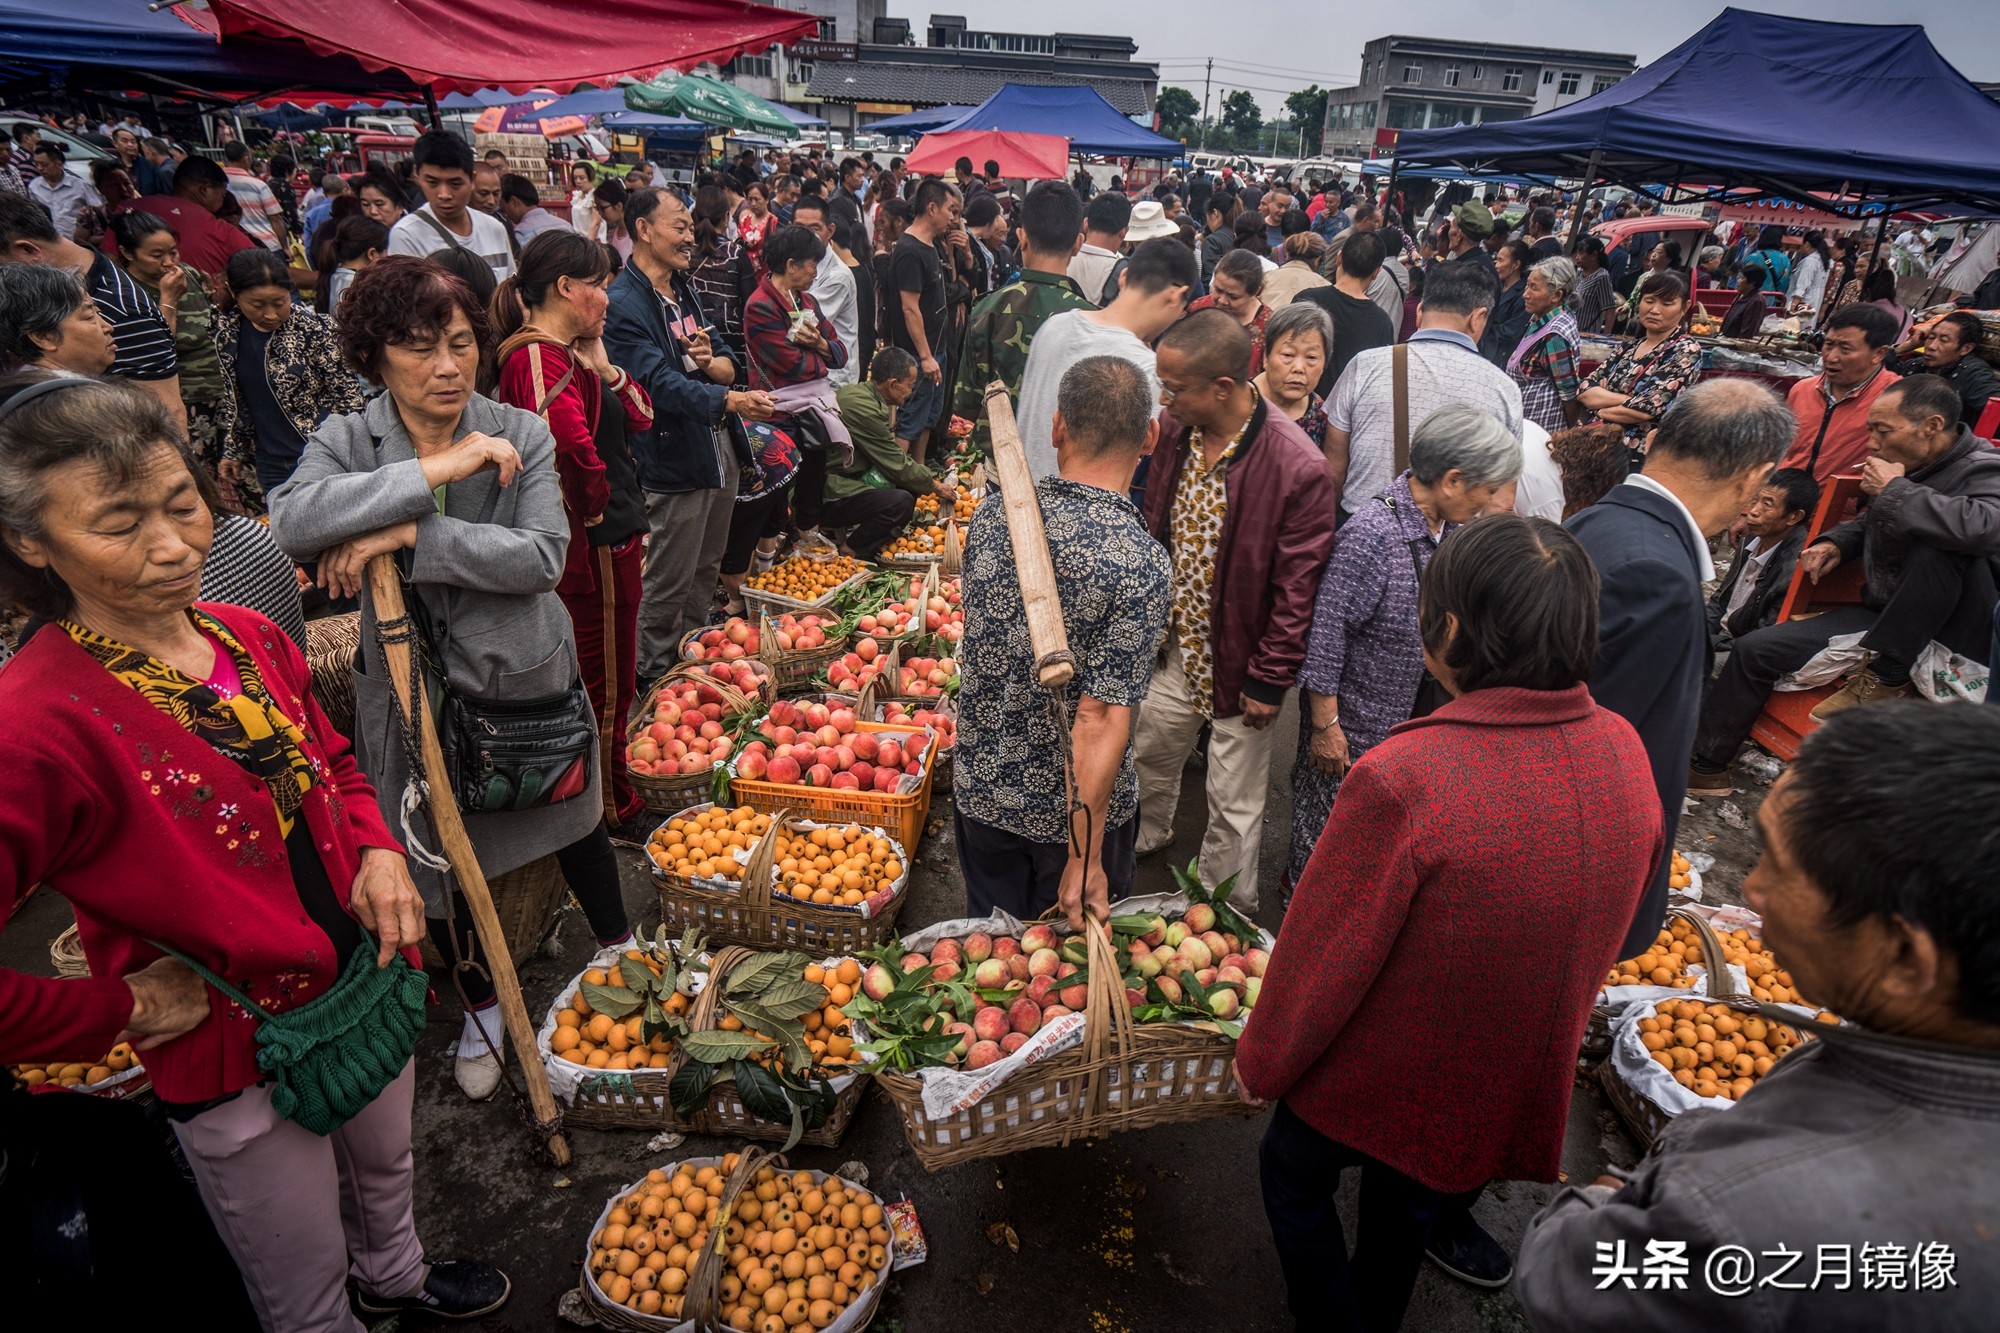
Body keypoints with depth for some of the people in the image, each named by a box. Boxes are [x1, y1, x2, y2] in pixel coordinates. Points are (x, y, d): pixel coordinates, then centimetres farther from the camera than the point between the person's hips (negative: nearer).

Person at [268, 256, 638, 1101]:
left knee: (572, 822, 19)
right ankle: (481, 1005, 41)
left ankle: (617, 950, 48)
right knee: (439, 862, 14)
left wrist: (406, 536, -27)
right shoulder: (346, 443, -7)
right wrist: (437, 470, -30)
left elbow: (541, 556, -21)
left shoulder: (521, 436, -8)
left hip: (525, 674, 0)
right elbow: (291, 524, -28)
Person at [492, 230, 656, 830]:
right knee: (604, 686, 4)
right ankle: (612, 810, 20)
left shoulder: (568, 353, 13)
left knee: (608, 682, 22)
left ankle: (615, 796, 39)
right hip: (595, 548, -11)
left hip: (610, 541, 11)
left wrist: (600, 361, -3)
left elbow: (640, 416, 12)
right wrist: (596, 508, -21)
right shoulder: (541, 358, -21)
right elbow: (572, 443, -38)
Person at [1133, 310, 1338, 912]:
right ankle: (1144, 838, 57)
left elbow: (1298, 587, -19)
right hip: (1172, 643, 6)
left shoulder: (1298, 468, -27)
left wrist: (1270, 680, -14)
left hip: (1237, 659, -6)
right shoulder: (1174, 430, -8)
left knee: (1234, 805, 11)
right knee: (1148, 751, 26)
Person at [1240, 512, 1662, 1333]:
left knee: (1294, 1175, 26)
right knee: (1409, 1210, 31)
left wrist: (1260, 1060, -5)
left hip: (1384, 1077, -5)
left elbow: (1321, 956, -24)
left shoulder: (1402, 781, -37)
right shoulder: (1623, 752, -16)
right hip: (1522, 1084, 6)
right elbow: (1613, 914, 1)